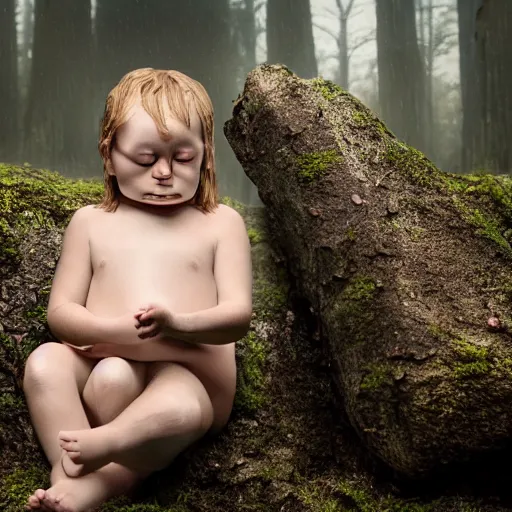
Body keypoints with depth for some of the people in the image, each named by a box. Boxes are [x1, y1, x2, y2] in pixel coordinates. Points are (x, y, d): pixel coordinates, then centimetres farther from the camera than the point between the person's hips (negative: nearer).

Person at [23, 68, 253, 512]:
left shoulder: (220, 223, 10)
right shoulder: (91, 222, 15)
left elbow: (238, 316, 0)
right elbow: (60, 311, 8)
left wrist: (178, 325, -23)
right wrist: (115, 331, -15)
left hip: (188, 377, -2)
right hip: (106, 363, 3)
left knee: (180, 407, -37)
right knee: (45, 362, -29)